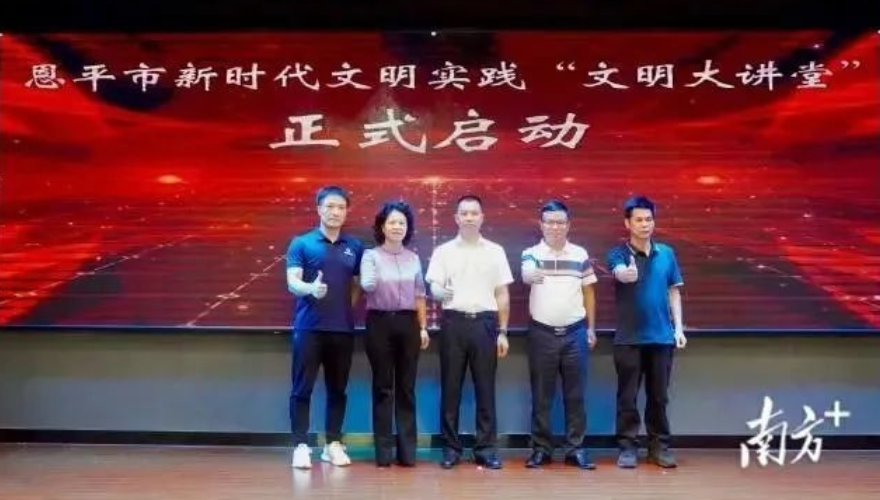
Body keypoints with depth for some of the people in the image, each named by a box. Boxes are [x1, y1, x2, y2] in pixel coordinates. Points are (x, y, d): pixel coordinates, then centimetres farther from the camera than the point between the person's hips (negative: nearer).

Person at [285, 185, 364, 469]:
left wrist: (350, 309, 2)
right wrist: (311, 288, -29)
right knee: (302, 388, 0)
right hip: (309, 327, -3)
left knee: (337, 389, 9)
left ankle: (333, 444, 20)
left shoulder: (355, 247, 10)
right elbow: (292, 282, -9)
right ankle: (301, 445, 7)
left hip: (343, 329, 3)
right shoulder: (301, 243, 0)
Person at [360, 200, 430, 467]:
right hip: (380, 322, -3)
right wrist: (376, 277, -36)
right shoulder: (371, 255, 0)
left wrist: (423, 328, 9)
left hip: (407, 323, 3)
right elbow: (366, 286, -17)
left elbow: (419, 296, 13)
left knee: (406, 387, 5)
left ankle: (407, 449, 11)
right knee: (383, 387, 2)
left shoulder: (413, 258, 10)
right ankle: (383, 450, 8)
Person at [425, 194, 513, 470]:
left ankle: (486, 448, 11)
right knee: (450, 386, 3)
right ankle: (451, 447, 12)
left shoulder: (495, 251, 9)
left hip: (485, 323, 1)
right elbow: (434, 288, 1)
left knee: (485, 387, 3)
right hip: (454, 322, 0)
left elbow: (502, 294, 9)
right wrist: (442, 292, -24)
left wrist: (502, 332, 4)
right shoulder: (443, 251, 6)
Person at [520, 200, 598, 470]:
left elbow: (589, 292, 11)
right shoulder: (531, 253, -1)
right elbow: (525, 276, -23)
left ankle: (576, 448, 14)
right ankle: (541, 448, 13)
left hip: (575, 332, 2)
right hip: (542, 333, -1)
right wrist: (533, 276, -47)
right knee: (541, 394, 5)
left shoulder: (580, 255, 6)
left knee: (575, 394, 6)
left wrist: (591, 328, 6)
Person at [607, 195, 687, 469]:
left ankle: (659, 446, 22)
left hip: (662, 336, 3)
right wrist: (627, 273, -52)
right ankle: (628, 447, 13)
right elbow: (621, 273, -28)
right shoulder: (618, 253, -5)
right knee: (627, 397, 4)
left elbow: (674, 291, 10)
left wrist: (678, 327, 3)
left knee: (659, 396, 10)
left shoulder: (666, 253, 5)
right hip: (628, 338, -3)